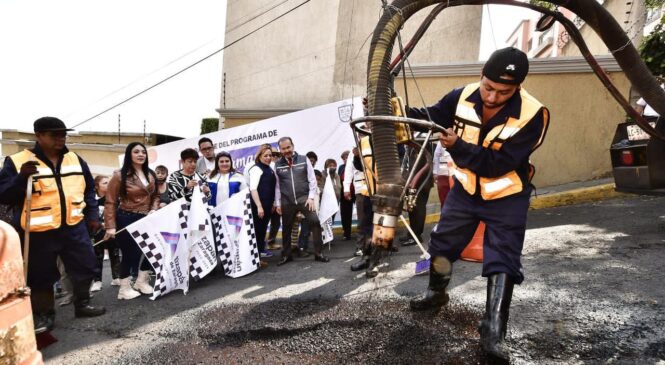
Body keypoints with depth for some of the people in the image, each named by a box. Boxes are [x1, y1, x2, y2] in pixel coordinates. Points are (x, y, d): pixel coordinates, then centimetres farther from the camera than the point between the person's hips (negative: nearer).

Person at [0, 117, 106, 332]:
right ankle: (44, 314, 27)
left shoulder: (75, 160, 7)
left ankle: (82, 305, 31)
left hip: (74, 227, 4)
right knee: (41, 276, 8)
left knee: (85, 267, 12)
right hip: (38, 232, -4)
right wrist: (22, 177, -26)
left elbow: (89, 190, 16)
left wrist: (92, 216, 10)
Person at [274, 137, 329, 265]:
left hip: (304, 198, -1)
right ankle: (286, 255, 26)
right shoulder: (278, 165, 5)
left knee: (315, 222, -15)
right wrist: (278, 203, 7)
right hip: (287, 201, 2)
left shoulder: (304, 160, 2)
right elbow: (277, 185, 9)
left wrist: (311, 197, -7)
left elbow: (312, 180, 1)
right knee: (286, 228, 9)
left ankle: (318, 253, -2)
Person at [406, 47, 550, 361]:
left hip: (506, 197, -3)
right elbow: (430, 117, -2)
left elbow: (499, 164, -30)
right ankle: (436, 294, 40)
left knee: (502, 262, -7)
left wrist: (458, 146, -41)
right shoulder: (463, 96, -16)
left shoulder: (533, 114, -26)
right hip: (465, 189, 4)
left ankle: (493, 334, 2)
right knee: (441, 244, 14)